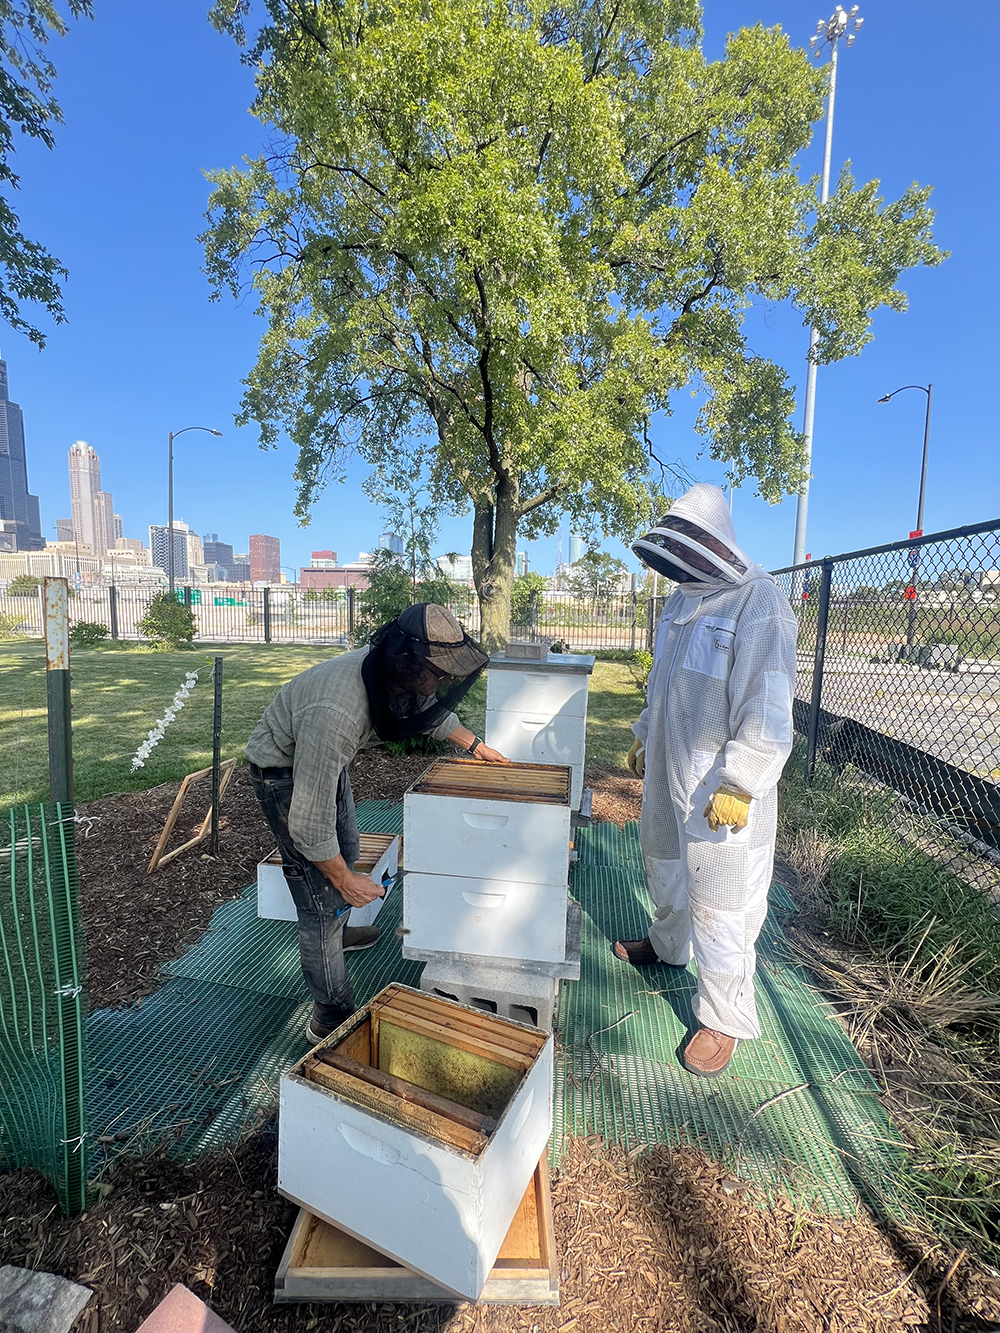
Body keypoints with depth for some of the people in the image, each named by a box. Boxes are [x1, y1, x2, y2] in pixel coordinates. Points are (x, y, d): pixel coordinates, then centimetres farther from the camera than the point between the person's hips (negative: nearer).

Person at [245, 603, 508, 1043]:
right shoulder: (336, 713, -44)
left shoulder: (393, 672, -19)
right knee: (324, 893, -5)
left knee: (345, 851, 26)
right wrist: (345, 880, -21)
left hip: (327, 758, 9)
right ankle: (331, 1020, 13)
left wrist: (474, 745, 13)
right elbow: (309, 822, -35)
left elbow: (431, 707, 7)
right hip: (285, 773, -8)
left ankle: (336, 933, 54)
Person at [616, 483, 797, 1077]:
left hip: (721, 788, -8)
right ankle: (668, 944, 51)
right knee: (666, 866, 25)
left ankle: (726, 1016, 24)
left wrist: (738, 785, -24)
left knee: (720, 900, 4)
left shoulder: (759, 603, -19)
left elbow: (768, 708, -23)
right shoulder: (686, 598, 9)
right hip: (668, 772, 9)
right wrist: (644, 738, 21)